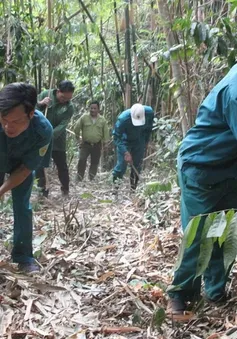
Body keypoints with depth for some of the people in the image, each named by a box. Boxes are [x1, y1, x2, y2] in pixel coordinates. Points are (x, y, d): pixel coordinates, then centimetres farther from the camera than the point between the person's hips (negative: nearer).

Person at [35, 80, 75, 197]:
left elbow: (62, 126, -21)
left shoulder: (69, 107, -12)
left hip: (57, 140, -1)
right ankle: (42, 189, 12)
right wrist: (40, 103, -23)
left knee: (62, 166, 6)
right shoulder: (45, 95, -8)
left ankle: (65, 190, 20)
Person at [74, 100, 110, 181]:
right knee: (82, 159, -15)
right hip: (85, 144, -2)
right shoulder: (84, 117, -4)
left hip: (97, 145, 2)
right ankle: (79, 178, -5)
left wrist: (105, 141, 6)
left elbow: (106, 132, 7)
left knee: (95, 162, 7)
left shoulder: (102, 120, 0)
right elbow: (77, 127, 6)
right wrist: (77, 136, 13)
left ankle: (91, 178, 20)